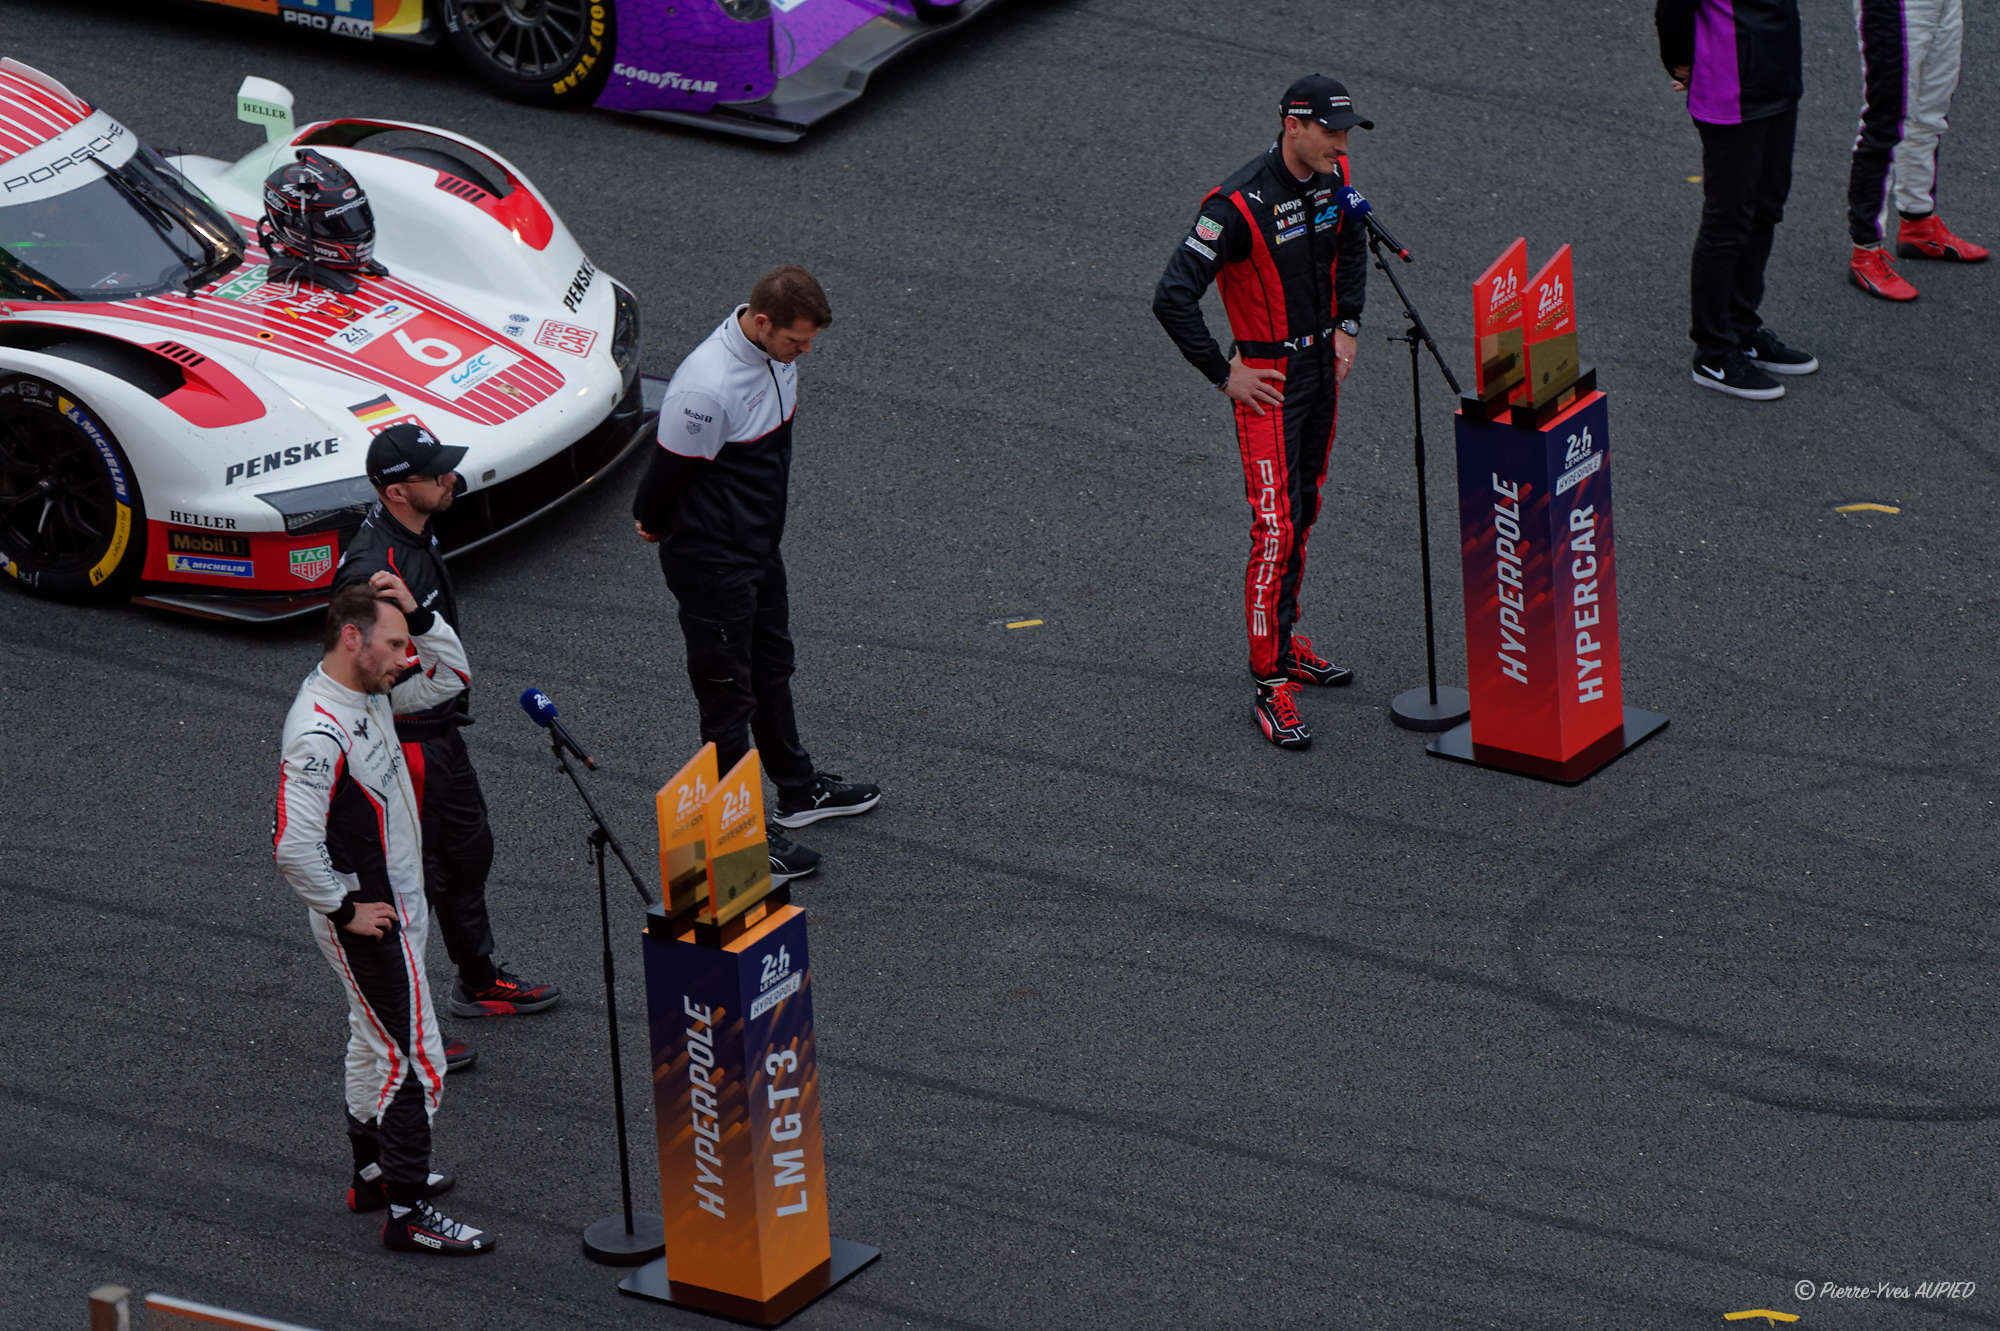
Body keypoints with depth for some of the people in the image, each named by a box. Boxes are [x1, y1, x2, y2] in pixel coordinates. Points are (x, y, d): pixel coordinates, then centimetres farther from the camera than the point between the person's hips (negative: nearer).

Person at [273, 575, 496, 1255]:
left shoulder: (369, 695, 1)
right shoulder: (318, 733, -28)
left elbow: (450, 676, 13)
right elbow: (293, 845, -30)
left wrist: (416, 614, -4)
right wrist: (344, 910, -19)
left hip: (396, 902, 10)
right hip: (364, 918, -10)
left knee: (377, 1040, 22)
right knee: (414, 1058, -6)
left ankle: (374, 1172, 37)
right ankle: (407, 1214, -1)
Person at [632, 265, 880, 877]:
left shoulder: (776, 353, -5)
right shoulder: (707, 388, -34)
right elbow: (669, 472, -22)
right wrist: (652, 525, -2)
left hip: (759, 545, 9)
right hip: (711, 562, -9)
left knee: (772, 666, 25)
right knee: (727, 691, 2)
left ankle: (798, 790, 44)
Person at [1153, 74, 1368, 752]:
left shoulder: (1333, 178, -2)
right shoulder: (1238, 205, -26)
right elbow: (1172, 299, -27)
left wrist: (1347, 326, 13)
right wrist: (1223, 375, -19)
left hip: (1322, 363, 8)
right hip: (1267, 378, -8)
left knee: (1304, 512, 18)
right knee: (1277, 526, -11)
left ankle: (1283, 643, 34)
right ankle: (1271, 686, -7)